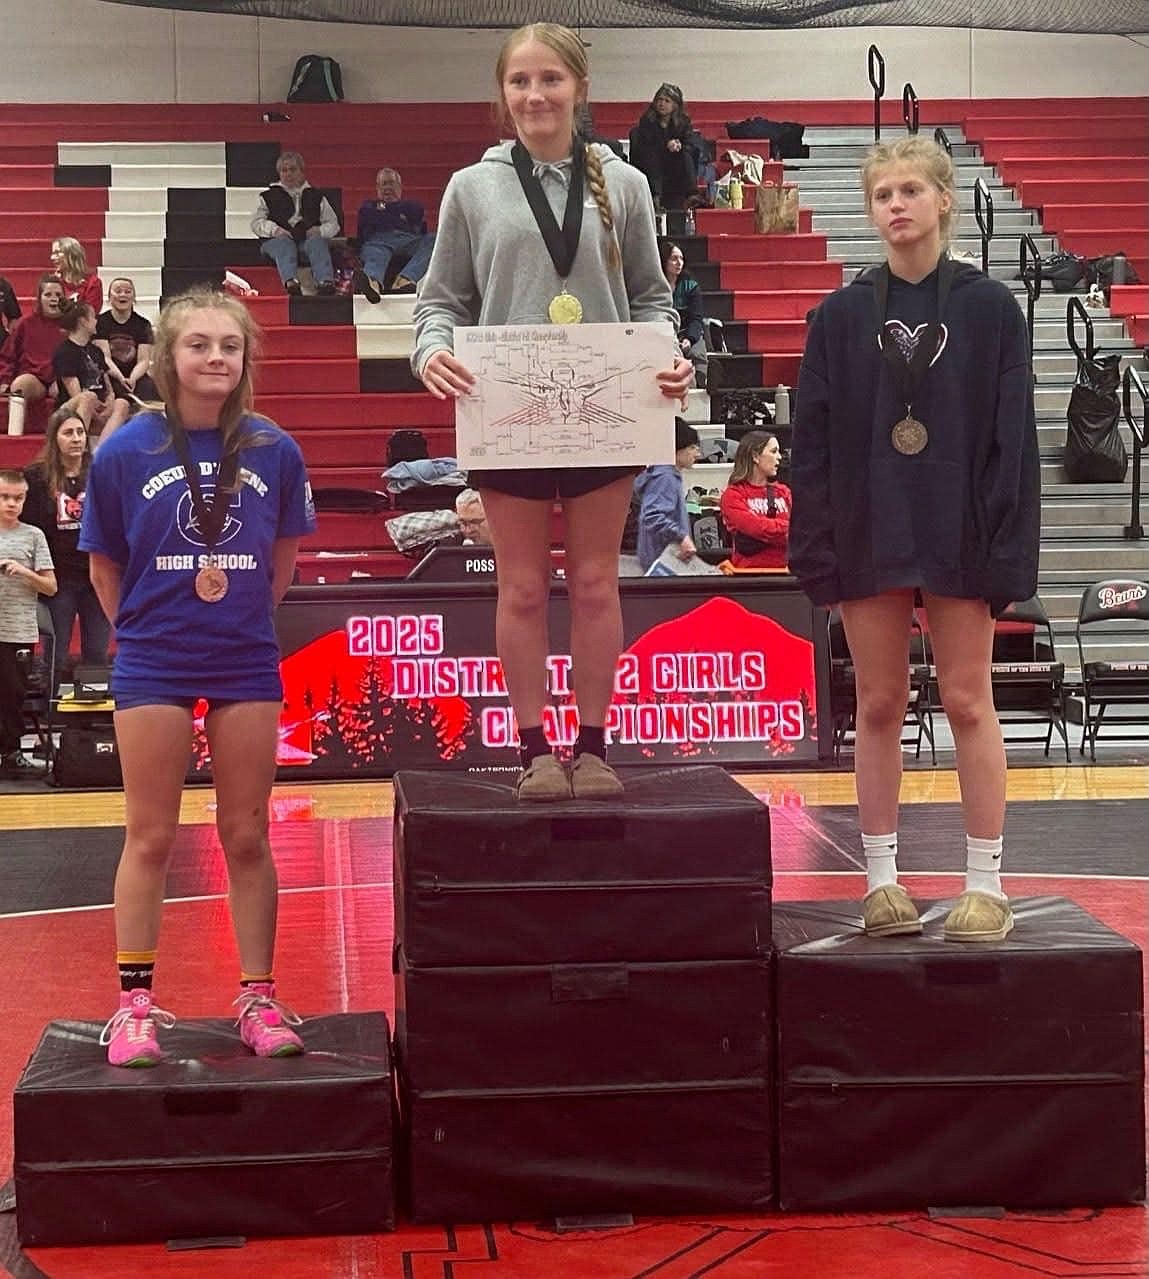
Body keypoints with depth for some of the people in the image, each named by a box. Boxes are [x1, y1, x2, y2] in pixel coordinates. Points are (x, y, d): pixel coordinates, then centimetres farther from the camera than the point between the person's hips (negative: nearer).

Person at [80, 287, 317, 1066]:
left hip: (247, 665, 1)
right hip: (152, 666, -1)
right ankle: (135, 1003, 13)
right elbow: (106, 566, 4)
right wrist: (147, 630, 6)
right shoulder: (125, 453, -7)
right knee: (150, 839, 5)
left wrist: (247, 616, 10)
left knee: (248, 838, 8)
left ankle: (259, 999, 16)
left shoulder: (275, 451, -4)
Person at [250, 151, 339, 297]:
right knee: (284, 243, -36)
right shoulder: (268, 196, 24)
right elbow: (256, 223, 12)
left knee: (317, 242, -34)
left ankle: (325, 281, -59)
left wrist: (320, 230, -3)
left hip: (308, 238, 0)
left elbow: (333, 224, 21)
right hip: (277, 240, 0)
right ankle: (290, 282, -63)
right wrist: (274, 229, -9)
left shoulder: (316, 196, 26)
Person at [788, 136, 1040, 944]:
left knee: (968, 701, 3)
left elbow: (1014, 439, -2)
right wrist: (817, 550, -3)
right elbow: (813, 442, 3)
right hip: (869, 534, 2)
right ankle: (883, 878, 15)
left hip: (960, 533, -1)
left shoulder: (989, 308, -1)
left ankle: (987, 883, 10)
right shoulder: (842, 315, 3)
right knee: (879, 705, 7)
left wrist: (1009, 552, -8)